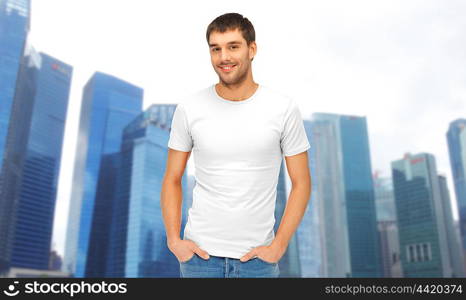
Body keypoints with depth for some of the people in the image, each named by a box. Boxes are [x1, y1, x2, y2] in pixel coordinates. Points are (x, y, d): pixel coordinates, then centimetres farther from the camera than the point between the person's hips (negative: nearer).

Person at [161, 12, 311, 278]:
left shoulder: (284, 109, -7)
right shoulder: (189, 109, -4)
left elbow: (301, 183, -3)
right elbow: (172, 180, 4)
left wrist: (278, 246, -8)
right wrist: (174, 240, -5)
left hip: (257, 257, 0)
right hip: (200, 254, 1)